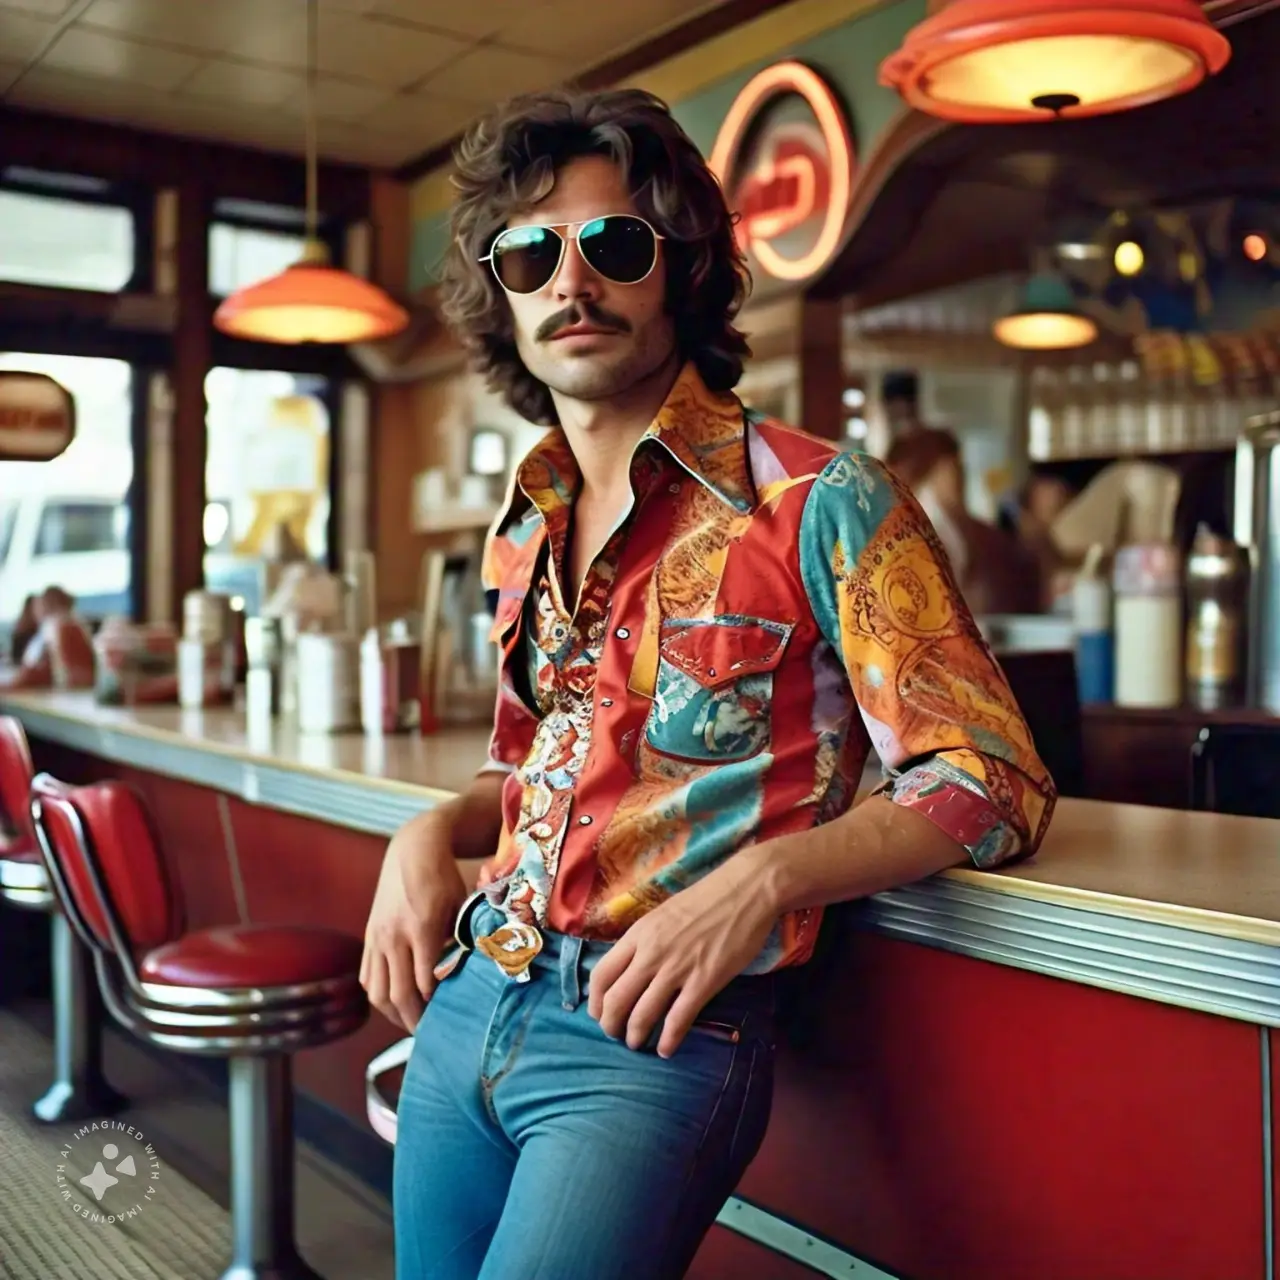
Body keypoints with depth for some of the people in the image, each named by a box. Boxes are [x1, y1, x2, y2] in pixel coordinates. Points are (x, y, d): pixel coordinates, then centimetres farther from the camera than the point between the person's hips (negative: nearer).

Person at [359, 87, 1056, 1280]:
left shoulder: (818, 501, -10)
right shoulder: (522, 531, 10)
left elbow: (992, 783, -11)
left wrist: (757, 879, -24)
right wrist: (433, 831, 3)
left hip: (655, 1039, -6)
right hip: (461, 1006, 7)